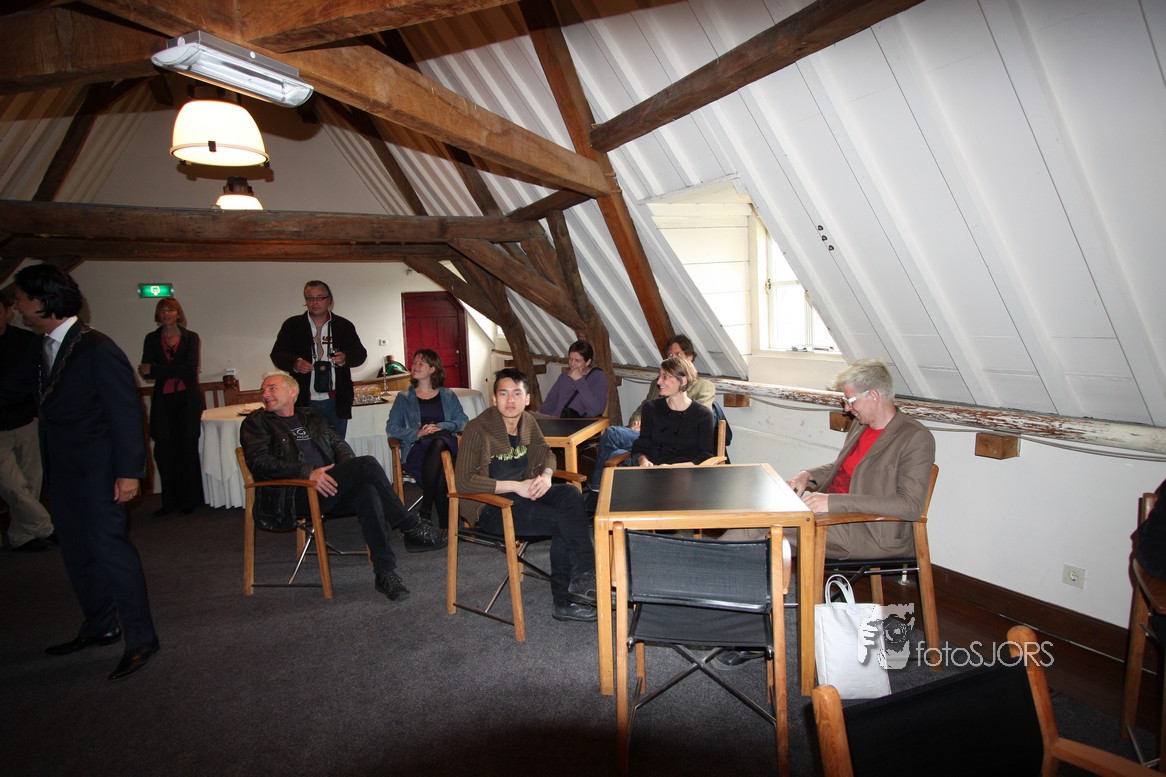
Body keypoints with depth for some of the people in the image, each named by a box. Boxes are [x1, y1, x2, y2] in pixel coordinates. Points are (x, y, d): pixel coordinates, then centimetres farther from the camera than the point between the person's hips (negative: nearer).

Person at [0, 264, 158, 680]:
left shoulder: (97, 349, -17)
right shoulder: (43, 350, 9)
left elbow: (126, 411, -19)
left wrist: (129, 470, -21)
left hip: (96, 469, -9)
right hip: (62, 470, 9)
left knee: (108, 547, -7)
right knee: (77, 551, 16)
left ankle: (141, 639, 3)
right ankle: (99, 627, 32)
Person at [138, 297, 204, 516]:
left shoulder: (191, 338, 4)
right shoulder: (152, 339, 9)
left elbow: (190, 368, -10)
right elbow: (146, 372, -2)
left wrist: (156, 370, -12)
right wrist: (176, 371, -17)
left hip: (188, 400, -2)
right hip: (163, 401, 2)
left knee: (187, 451, 1)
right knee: (163, 451, -3)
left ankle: (189, 501, 10)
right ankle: (170, 502, 8)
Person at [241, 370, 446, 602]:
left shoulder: (311, 416, 27)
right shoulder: (257, 422, 11)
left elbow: (339, 444, 24)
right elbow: (258, 461, -5)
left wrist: (349, 473, 0)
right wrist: (308, 472, -19)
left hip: (326, 487, 5)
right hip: (292, 498, -5)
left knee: (367, 491, -32)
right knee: (367, 464, -26)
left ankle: (385, 572, -31)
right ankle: (412, 529, -19)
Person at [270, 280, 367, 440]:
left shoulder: (344, 326, 9)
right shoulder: (292, 325, 7)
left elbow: (361, 354, 7)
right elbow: (277, 354, 3)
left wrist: (345, 358, -16)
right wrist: (295, 363, -18)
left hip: (336, 401, 1)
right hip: (304, 402, -1)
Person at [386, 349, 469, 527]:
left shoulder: (448, 396, 23)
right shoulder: (404, 398, 22)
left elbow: (463, 421, 11)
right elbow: (391, 427, 10)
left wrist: (440, 427, -10)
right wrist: (417, 433, -10)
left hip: (445, 445, 1)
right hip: (416, 449, -1)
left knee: (439, 441, -40)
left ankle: (425, 510, -34)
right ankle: (445, 522, -26)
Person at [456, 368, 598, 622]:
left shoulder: (527, 421, 5)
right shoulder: (478, 429, -15)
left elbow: (546, 453, 19)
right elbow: (464, 481, -19)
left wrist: (546, 475, -5)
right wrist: (515, 486, -22)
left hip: (521, 493, 7)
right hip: (489, 506, -7)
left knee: (571, 495, -21)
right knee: (562, 521, -24)